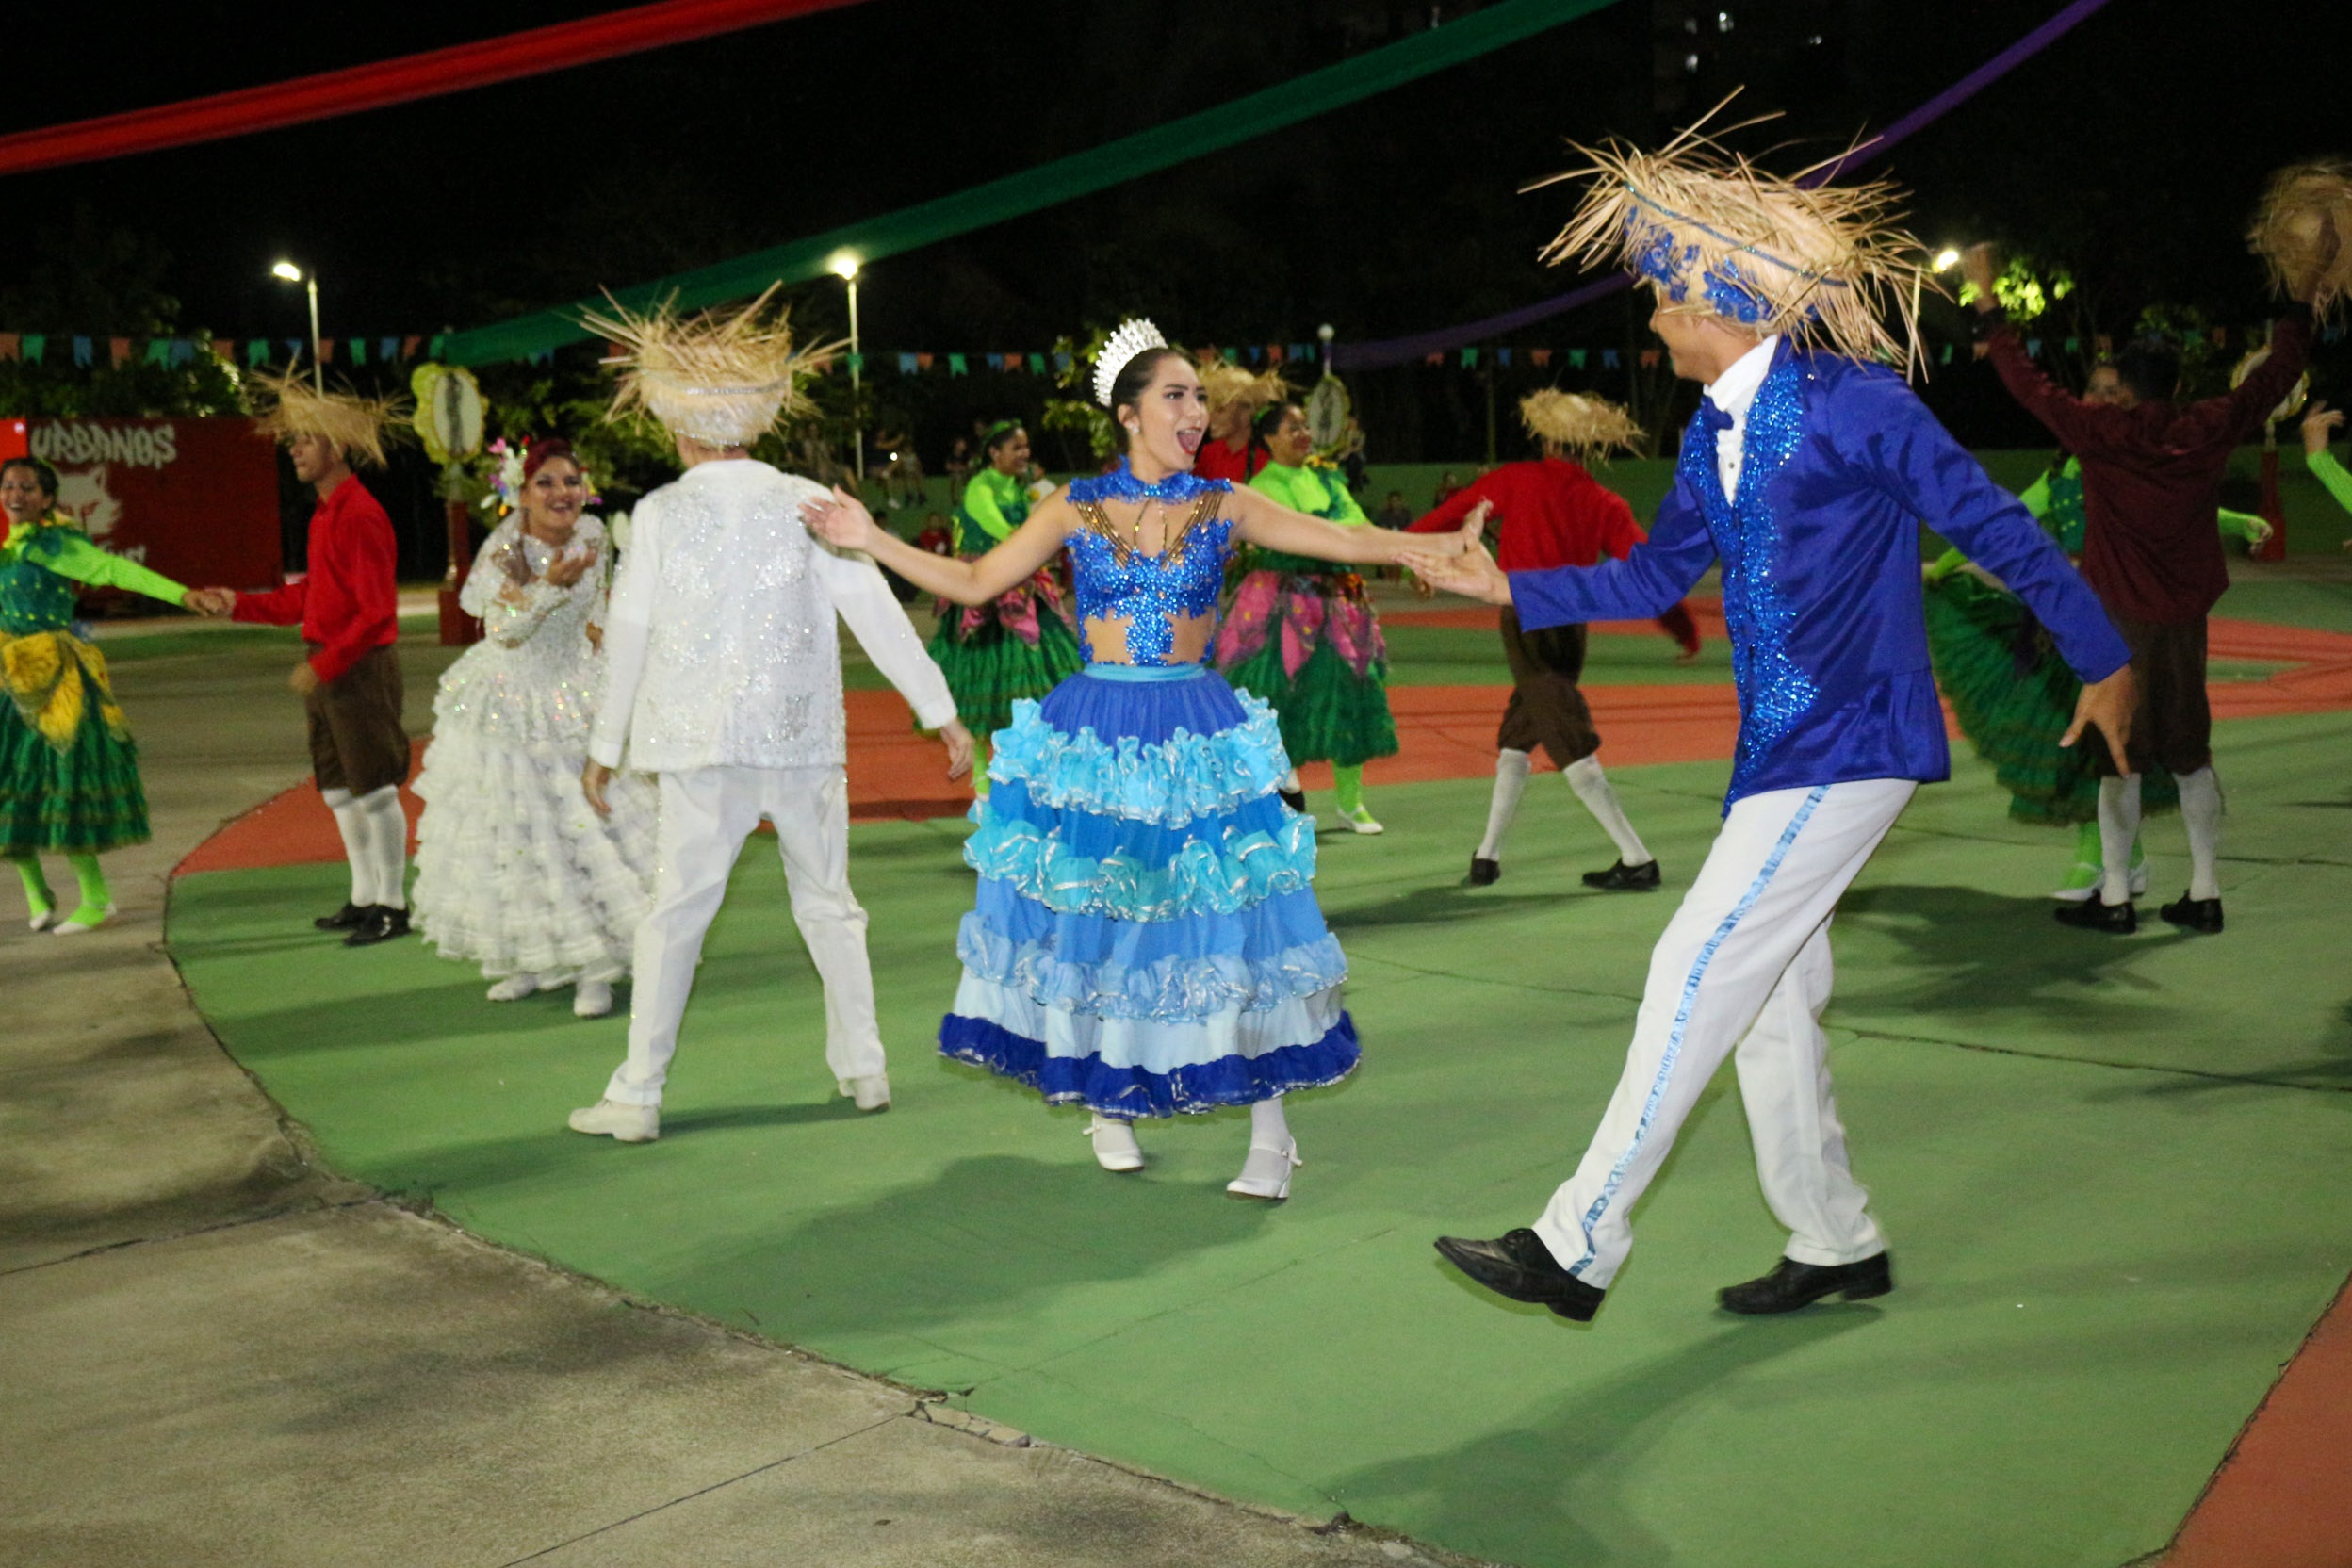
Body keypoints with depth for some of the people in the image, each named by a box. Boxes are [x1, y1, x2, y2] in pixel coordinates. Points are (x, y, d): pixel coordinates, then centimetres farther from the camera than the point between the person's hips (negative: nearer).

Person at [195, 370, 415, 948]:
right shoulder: (325, 512, 13)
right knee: (338, 790, 16)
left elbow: (377, 612, -21)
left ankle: (393, 906, 7)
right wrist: (242, 605, 17)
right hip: (327, 668, 10)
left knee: (375, 790, -2)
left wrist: (324, 665, -21)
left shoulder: (359, 516, -17)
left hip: (361, 667, -10)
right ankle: (364, 898, 26)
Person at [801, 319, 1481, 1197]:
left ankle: (1271, 1130, 7)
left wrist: (1443, 544, -19)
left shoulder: (1224, 508, 3)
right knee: (1090, 914, 5)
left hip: (1197, 733, 0)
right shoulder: (1077, 507, 3)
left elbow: (1348, 541, -5)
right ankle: (1107, 1101, 27)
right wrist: (872, 541, 1)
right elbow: (974, 583, 7)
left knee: (1232, 914, -4)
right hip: (1094, 731, 1)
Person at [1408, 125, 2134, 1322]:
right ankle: (1835, 1245, 28)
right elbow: (1657, 576, 22)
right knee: (1768, 995, 12)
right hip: (1777, 748, 9)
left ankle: (1578, 1245, -7)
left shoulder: (1853, 404, -12)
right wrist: (1512, 587, 15)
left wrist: (2101, 663, -1)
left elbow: (1994, 527, -7)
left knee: (1701, 971, -12)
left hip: (1850, 746, -9)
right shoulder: (1711, 435, 12)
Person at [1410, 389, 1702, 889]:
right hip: (1572, 627, 4)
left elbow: (1452, 512, 6)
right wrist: (1684, 628, 5)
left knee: (1573, 747, -6)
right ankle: (1487, 855, 23)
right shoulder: (1606, 505, 4)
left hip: (1525, 623, -4)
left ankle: (1637, 860, -11)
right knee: (1517, 736, 19)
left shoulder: (1516, 480, -2)